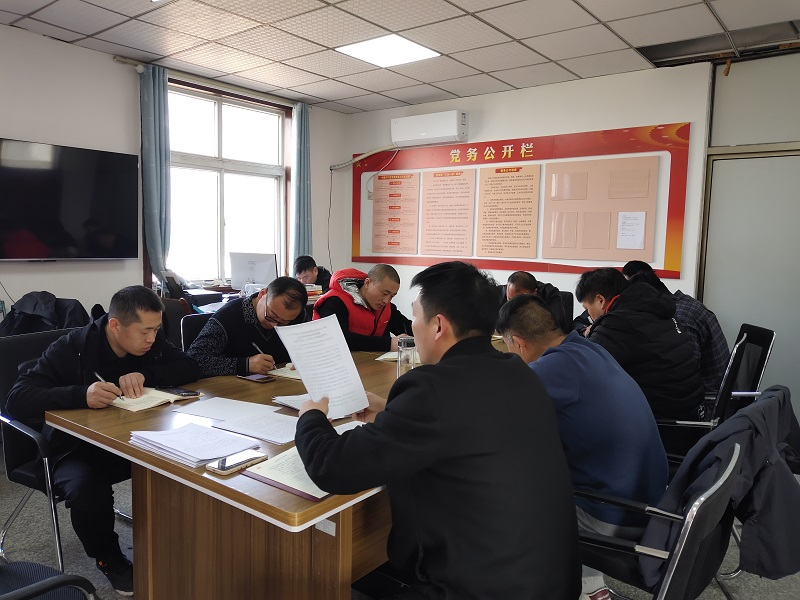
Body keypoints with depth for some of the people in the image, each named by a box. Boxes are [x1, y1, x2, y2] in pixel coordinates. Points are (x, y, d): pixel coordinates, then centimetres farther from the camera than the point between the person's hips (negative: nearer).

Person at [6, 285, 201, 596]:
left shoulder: (151, 342, -6)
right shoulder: (71, 348, -19)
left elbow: (191, 368, -11)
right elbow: (17, 400, -26)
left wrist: (145, 375, -29)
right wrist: (81, 395, -44)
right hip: (77, 450, -3)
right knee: (87, 490, -34)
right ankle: (109, 560, -3)